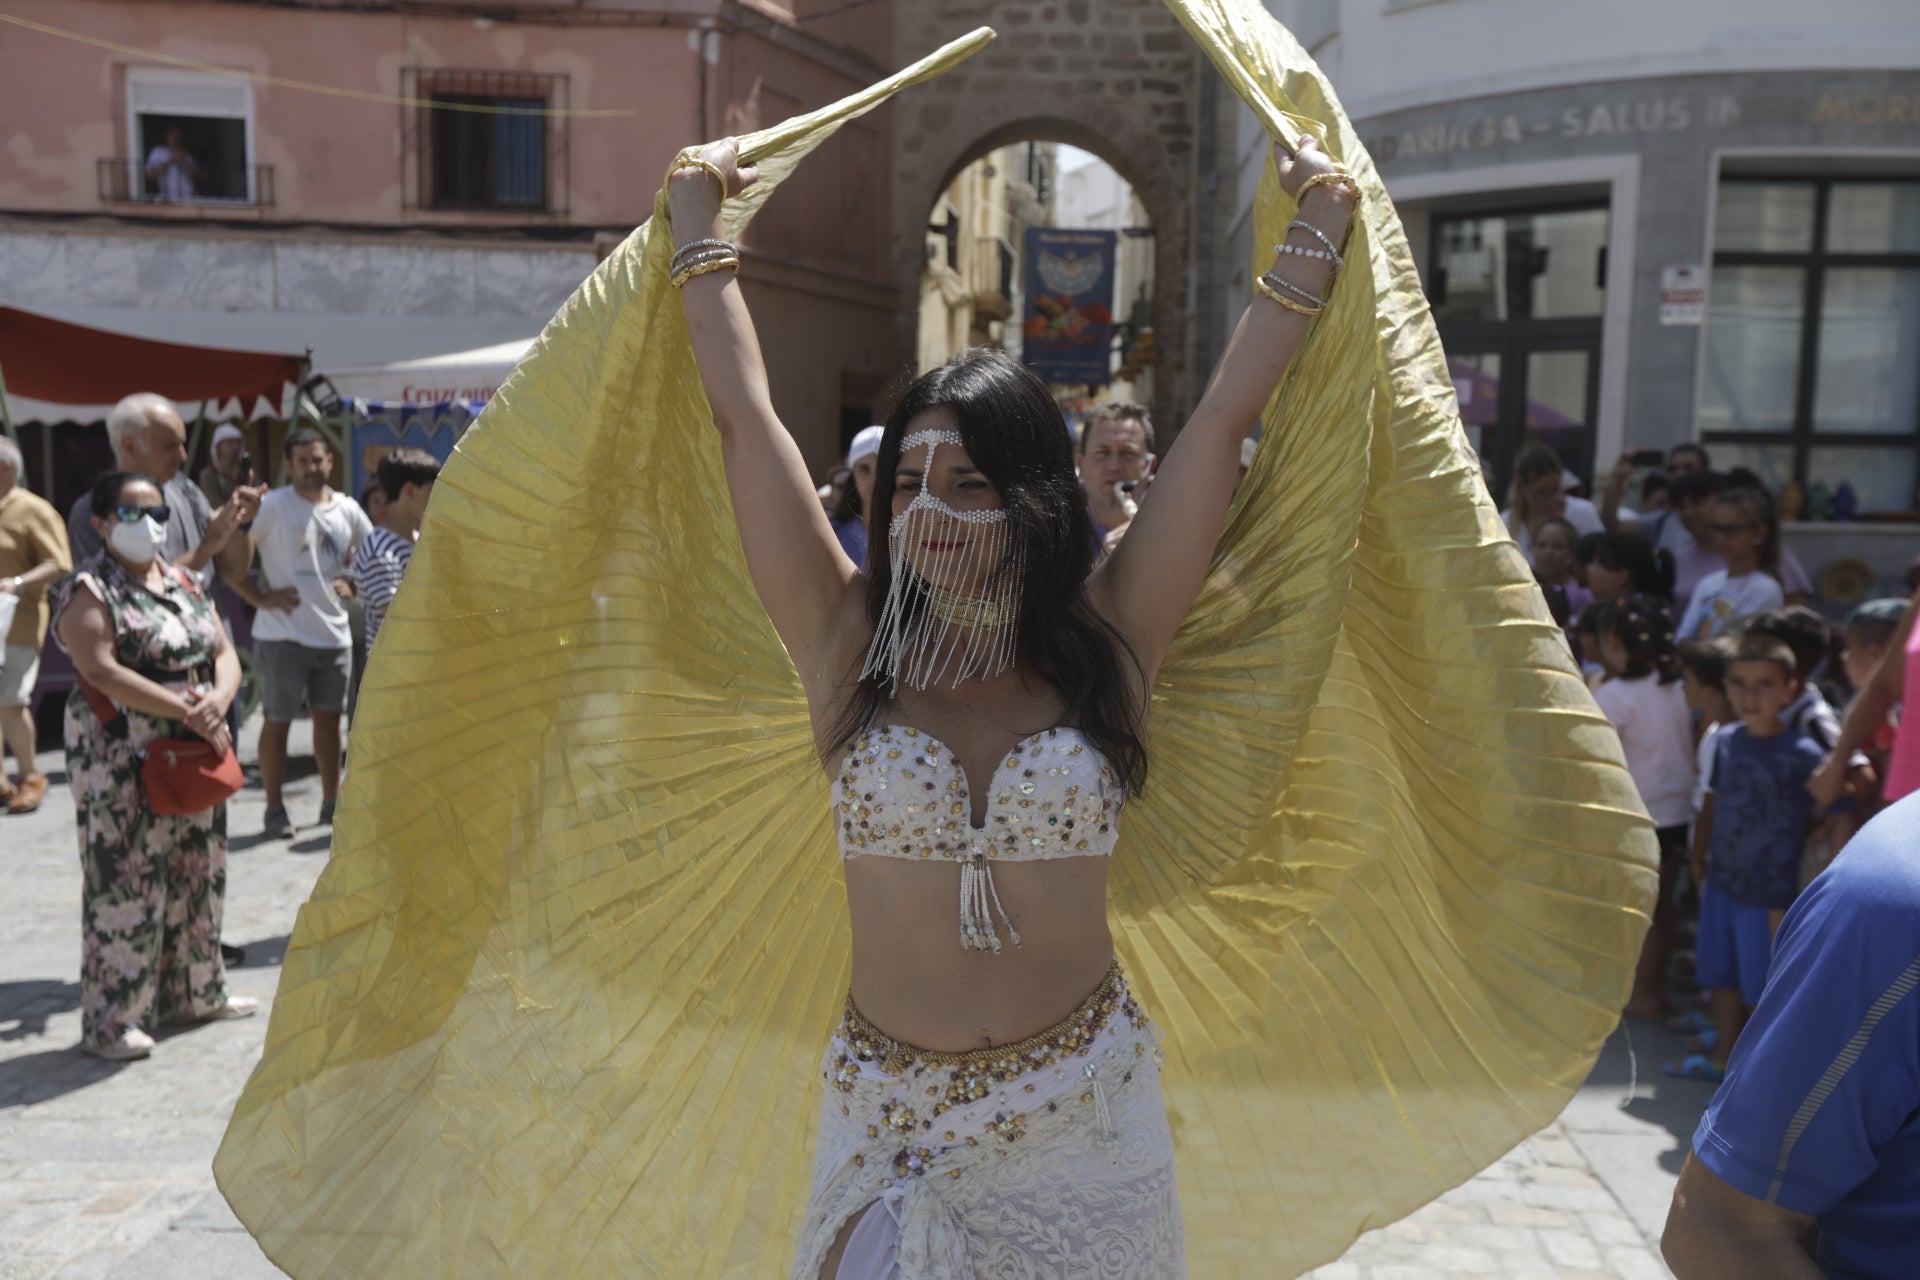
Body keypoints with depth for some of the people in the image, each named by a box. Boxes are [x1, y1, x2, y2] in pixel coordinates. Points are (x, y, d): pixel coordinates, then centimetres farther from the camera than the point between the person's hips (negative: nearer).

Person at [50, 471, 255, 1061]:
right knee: (125, 883, -3)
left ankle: (196, 990, 28)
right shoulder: (88, 590, -8)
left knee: (197, 875, 14)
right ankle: (112, 1019, 6)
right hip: (123, 762, -7)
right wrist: (187, 710, -22)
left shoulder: (185, 582, 13)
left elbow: (225, 653, 9)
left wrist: (217, 699, -12)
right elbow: (101, 672, -20)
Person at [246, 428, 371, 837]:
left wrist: (351, 584, 6)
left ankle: (331, 803, 24)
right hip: (283, 635, -4)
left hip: (334, 634, 5)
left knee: (328, 718, 13)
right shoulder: (273, 505, -7)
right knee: (277, 721, 3)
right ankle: (274, 807, 13)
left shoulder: (348, 510, 7)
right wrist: (263, 595, -12)